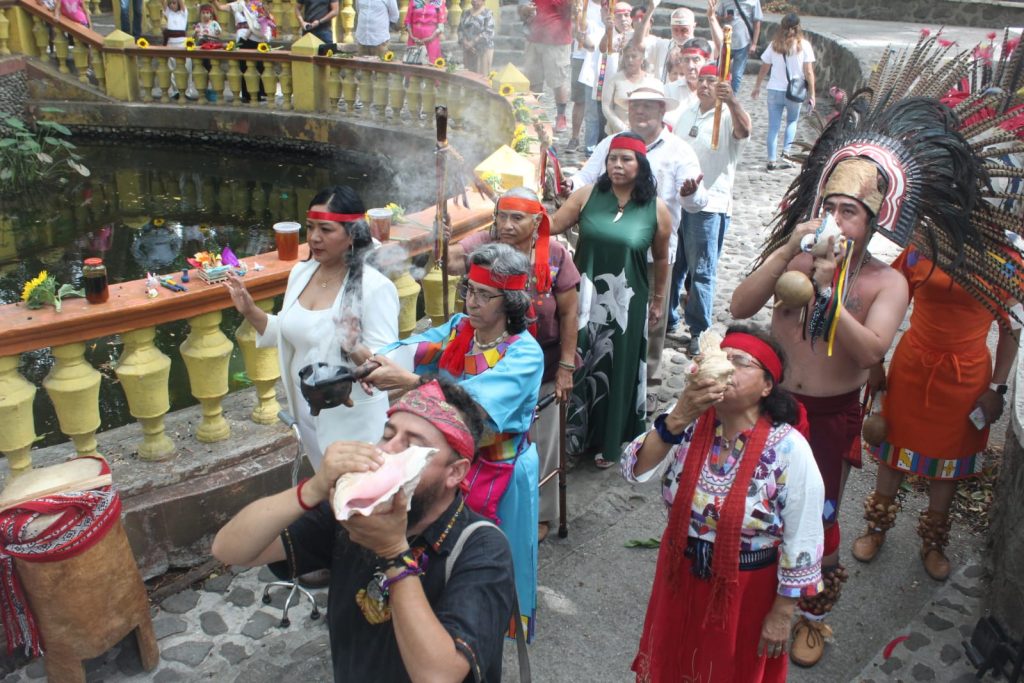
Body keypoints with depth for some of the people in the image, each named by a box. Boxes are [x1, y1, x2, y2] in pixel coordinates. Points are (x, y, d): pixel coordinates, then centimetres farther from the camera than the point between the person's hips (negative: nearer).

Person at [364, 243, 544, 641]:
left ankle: (500, 624, 38)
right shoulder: (458, 328, -4)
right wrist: (377, 361, -44)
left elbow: (476, 396, -39)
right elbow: (417, 348, -22)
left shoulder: (525, 353, -22)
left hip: (501, 469, -5)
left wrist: (409, 381, -50)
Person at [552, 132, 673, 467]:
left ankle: (609, 442, 32)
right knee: (577, 366, 10)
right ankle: (572, 434, 30)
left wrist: (658, 300, 13)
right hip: (584, 297, 1)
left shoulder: (656, 210, -5)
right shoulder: (587, 195, -4)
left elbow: (661, 258, 6)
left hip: (626, 302, -1)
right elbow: (553, 226, -3)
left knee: (616, 370, 12)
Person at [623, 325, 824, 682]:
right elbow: (634, 470, -23)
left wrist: (782, 614, -9)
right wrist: (678, 418, -36)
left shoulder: (788, 448, -23)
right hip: (682, 574, 4)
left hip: (746, 587, -4)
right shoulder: (689, 423, -14)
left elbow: (802, 542, -16)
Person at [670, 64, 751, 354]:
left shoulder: (728, 116, -8)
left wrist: (731, 100, -50)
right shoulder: (687, 113, 14)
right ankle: (666, 320, 29)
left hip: (709, 204, -7)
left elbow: (744, 129, -32)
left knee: (701, 271, -4)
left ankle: (698, 331, 5)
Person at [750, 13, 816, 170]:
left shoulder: (775, 45, 0)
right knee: (792, 122, 19)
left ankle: (772, 161, 4)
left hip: (774, 90, 1)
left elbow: (764, 69, 6)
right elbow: (809, 72, -8)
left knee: (773, 126, 6)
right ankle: (785, 154, 4)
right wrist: (812, 94, -1)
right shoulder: (803, 45, -6)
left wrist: (757, 87, 21)